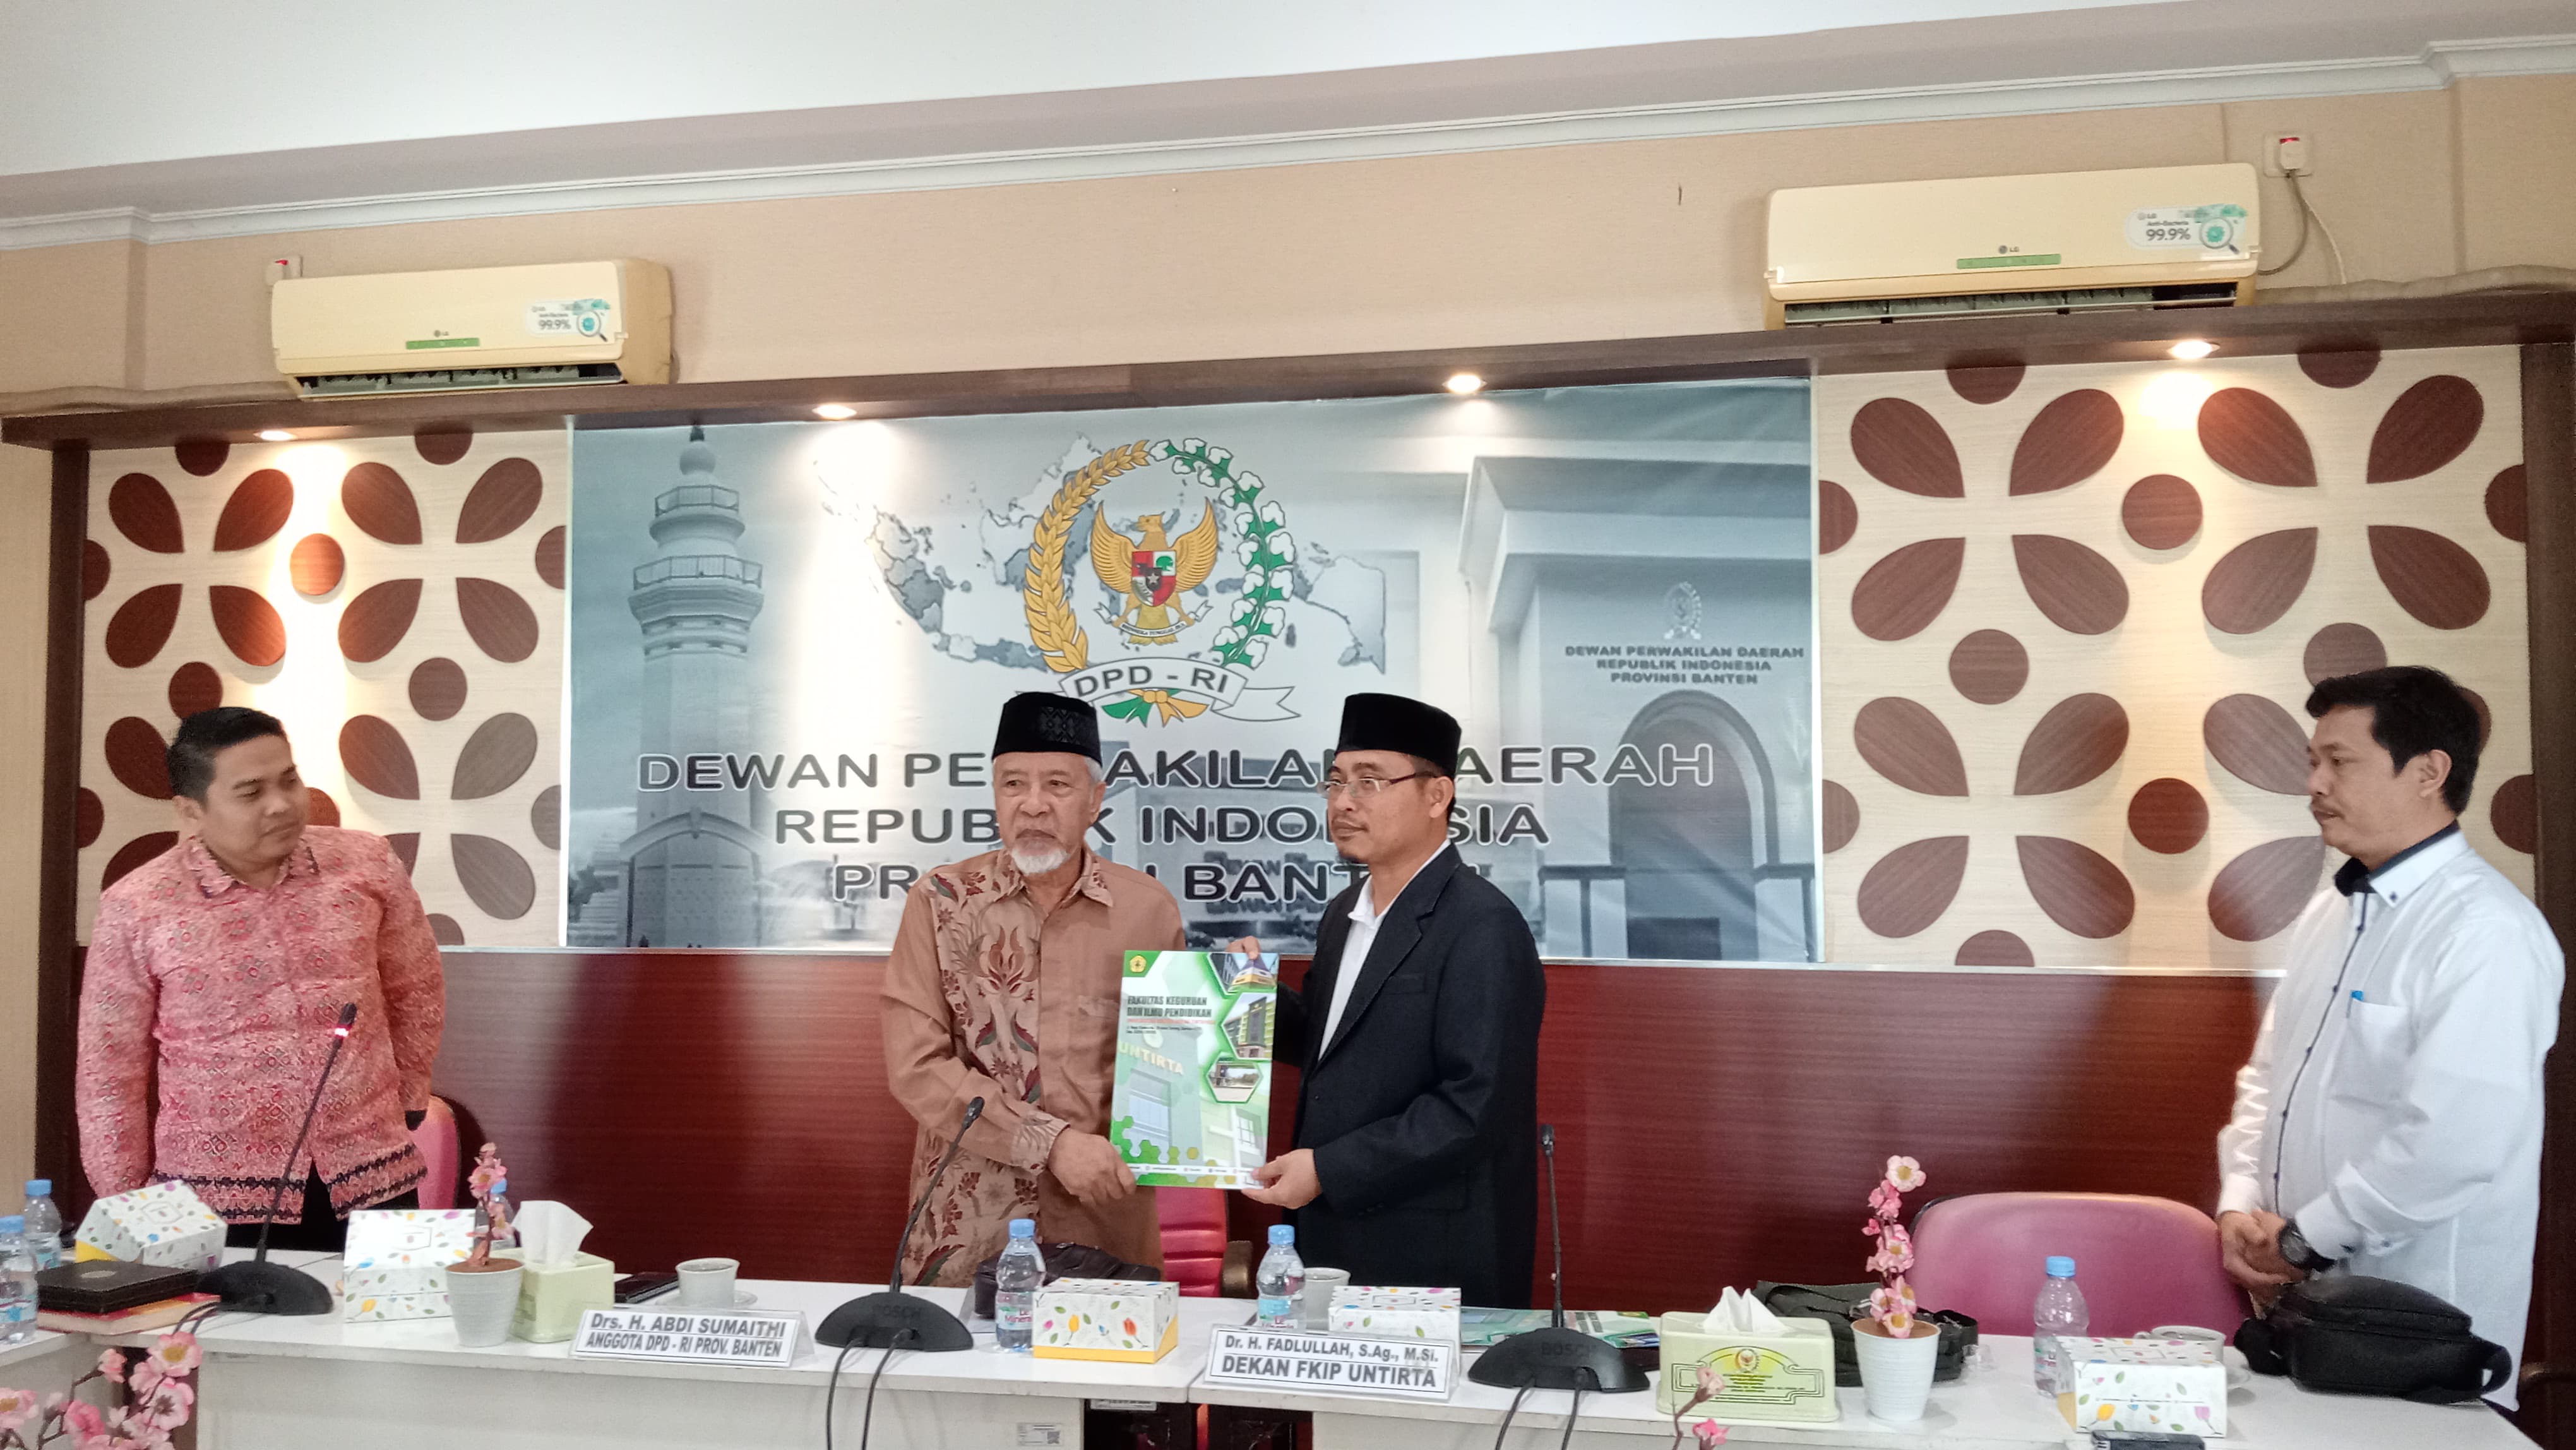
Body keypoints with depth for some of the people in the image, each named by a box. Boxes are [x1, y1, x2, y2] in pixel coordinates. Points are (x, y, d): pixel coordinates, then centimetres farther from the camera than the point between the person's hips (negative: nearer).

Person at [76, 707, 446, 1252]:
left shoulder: (366, 863, -2)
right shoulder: (136, 909, -6)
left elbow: (416, 994, 13)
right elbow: (110, 1076, 1)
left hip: (373, 1178, 2)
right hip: (217, 1199, -2)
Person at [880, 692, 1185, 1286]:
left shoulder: (1149, 908, 1)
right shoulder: (941, 901, -2)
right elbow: (915, 1066, -9)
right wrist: (1052, 1142, -17)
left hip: (1108, 1223, 1)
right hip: (966, 1231, -1)